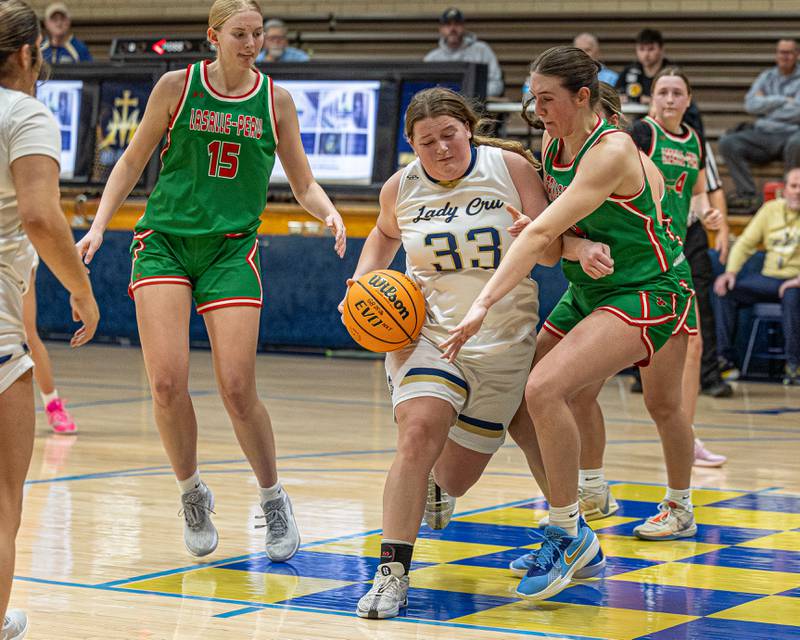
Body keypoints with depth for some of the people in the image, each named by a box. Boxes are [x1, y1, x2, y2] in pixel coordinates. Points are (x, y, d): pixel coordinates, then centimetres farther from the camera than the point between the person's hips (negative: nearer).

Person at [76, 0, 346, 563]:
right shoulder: (177, 87, 2)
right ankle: (192, 493, 10)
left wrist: (330, 213, -11)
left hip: (231, 249, 0)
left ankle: (273, 498, 14)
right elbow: (133, 162, 10)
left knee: (237, 388, -9)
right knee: (168, 381, -14)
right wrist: (99, 226, -1)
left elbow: (304, 185, 10)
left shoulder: (276, 101, 5)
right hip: (164, 241, 0)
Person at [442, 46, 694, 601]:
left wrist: (485, 305, -36)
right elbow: (549, 233, 17)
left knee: (544, 389, -27)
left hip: (647, 294, -9)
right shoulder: (552, 145, 3)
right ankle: (573, 539, 17)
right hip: (585, 295, 9)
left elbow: (542, 233, -30)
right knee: (520, 406, 2)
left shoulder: (612, 150, -23)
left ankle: (568, 534, -14)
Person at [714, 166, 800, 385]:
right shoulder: (771, 209, 12)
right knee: (725, 289, -16)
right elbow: (746, 242, 10)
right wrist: (731, 271, -7)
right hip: (769, 278, 5)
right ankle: (725, 358, -16)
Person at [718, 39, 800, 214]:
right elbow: (750, 104, 4)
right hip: (762, 134, 4)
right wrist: (783, 100, -3)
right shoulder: (766, 77, 20)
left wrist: (766, 104, 2)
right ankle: (748, 196, -26)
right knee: (727, 142, -22)